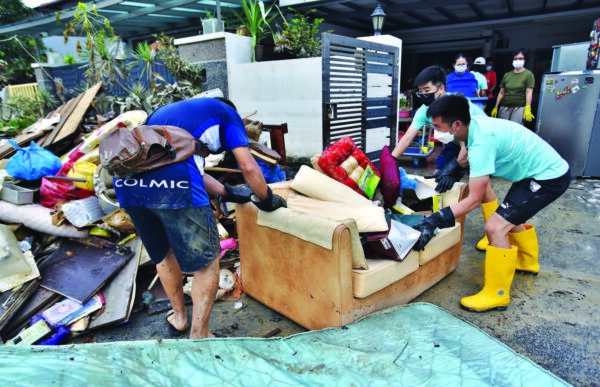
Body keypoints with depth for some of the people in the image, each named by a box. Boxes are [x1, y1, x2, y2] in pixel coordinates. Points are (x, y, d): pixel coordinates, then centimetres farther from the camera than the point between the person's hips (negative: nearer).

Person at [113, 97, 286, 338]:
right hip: (173, 182, -7)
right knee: (207, 260, 10)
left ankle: (179, 317, 43)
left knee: (164, 253, 27)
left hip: (127, 179, 8)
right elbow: (248, 167, 9)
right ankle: (199, 336, 17)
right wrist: (267, 200, 24)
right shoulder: (226, 112, 21)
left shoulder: (176, 111, 39)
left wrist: (228, 192, 44)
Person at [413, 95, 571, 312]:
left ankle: (496, 295, -2)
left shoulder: (481, 142, -31)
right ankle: (527, 263, 50)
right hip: (548, 170, 10)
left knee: (496, 227, -16)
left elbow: (474, 200, -29)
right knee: (511, 217, 26)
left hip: (550, 178, -10)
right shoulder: (476, 126, -5)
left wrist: (434, 221, -32)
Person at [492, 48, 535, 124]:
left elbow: (529, 93, -7)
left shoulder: (528, 74, 1)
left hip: (519, 107, -4)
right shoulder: (507, 75, 13)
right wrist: (496, 108, 11)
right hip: (504, 107, 4)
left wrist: (527, 109, -19)